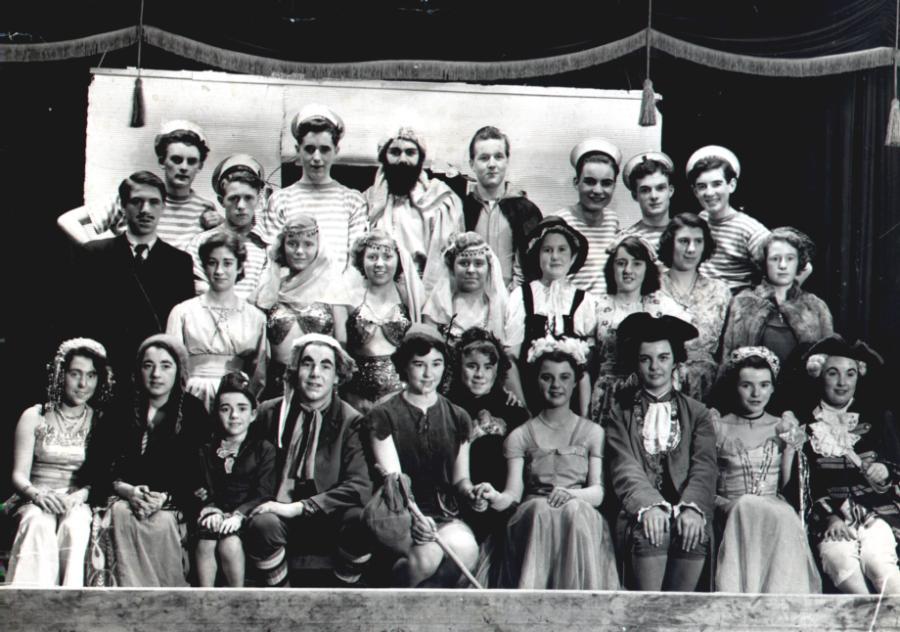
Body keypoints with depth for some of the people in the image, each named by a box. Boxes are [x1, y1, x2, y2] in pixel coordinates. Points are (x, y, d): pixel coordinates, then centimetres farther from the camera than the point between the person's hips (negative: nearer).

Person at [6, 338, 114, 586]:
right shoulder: (34, 417, 12)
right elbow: (19, 474, 3)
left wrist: (79, 496, -19)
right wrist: (37, 494, -19)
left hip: (80, 504, 0)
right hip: (36, 502, 0)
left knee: (76, 523, -34)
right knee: (39, 522, -34)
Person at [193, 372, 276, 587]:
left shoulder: (264, 449, 11)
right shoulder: (206, 452, 21)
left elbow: (263, 494, -1)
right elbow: (202, 492, 9)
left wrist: (238, 514, -18)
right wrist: (212, 510, -14)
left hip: (248, 518, -2)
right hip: (216, 515, 2)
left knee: (230, 543, -33)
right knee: (205, 542, -31)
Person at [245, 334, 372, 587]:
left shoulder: (350, 421, -2)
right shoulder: (269, 412, 5)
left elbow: (360, 487, -14)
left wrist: (298, 507, -20)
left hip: (329, 519, 0)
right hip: (281, 516, 1)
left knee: (360, 520, -30)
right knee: (263, 524, -32)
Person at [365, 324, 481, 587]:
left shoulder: (457, 418, 14)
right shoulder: (383, 416, 2)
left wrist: (470, 491, -9)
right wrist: (413, 516, -28)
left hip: (446, 516, 3)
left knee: (465, 548, -32)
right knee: (427, 553, -36)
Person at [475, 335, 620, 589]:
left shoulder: (592, 432, 16)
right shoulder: (520, 436, 15)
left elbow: (597, 492, 3)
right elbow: (513, 494, 3)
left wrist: (572, 494, -20)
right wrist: (494, 497, -21)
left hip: (581, 515, 0)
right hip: (533, 520, 0)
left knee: (574, 511, -35)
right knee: (542, 509, -35)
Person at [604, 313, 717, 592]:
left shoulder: (697, 412, 19)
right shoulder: (620, 412, 15)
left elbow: (704, 468, 4)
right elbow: (624, 469, 0)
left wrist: (691, 507, -16)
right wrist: (649, 506, -18)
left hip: (684, 512, 2)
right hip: (641, 512, -2)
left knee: (696, 531, -25)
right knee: (648, 529, -29)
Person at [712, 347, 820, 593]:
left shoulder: (783, 427, 14)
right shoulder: (718, 427, 7)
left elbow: (786, 486, 10)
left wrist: (789, 447, -1)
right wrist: (725, 503, -14)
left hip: (776, 509, 2)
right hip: (730, 512, -1)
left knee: (785, 516, -34)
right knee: (747, 505, -36)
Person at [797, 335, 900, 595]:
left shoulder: (878, 416, 15)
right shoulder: (804, 421, 10)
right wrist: (829, 516, -11)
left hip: (878, 511, 1)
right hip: (829, 515, -1)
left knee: (877, 560, -31)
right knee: (839, 560, -32)